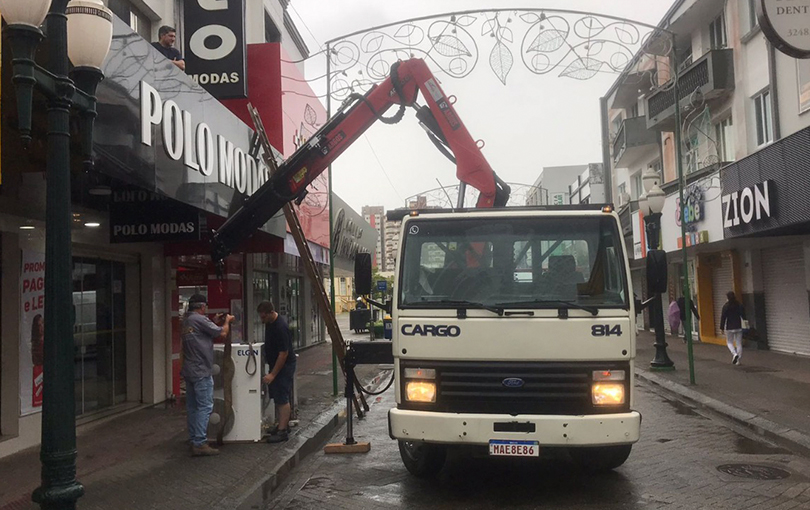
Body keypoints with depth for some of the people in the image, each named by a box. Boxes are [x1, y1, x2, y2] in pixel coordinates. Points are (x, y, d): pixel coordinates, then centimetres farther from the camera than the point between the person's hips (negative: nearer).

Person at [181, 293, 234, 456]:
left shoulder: (186, 320, 12)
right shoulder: (200, 319, -14)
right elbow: (222, 333, -8)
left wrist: (214, 321, 18)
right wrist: (227, 321, 10)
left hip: (189, 370, 9)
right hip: (201, 371, -9)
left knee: (192, 406, 13)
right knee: (205, 407, -8)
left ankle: (194, 440, 19)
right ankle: (199, 444, -10)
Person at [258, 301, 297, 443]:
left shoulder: (280, 327, -25)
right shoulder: (270, 323, 4)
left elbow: (283, 354, -24)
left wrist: (272, 374, -23)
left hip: (284, 366, -10)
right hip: (275, 364, 10)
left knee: (282, 399, -7)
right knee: (278, 397, 14)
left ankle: (282, 431, -3)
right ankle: (284, 425, 24)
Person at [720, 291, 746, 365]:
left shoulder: (726, 306, -8)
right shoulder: (740, 305, 2)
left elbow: (723, 317, -8)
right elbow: (743, 316, 3)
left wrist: (721, 328, -2)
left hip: (729, 328, -3)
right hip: (738, 327, 3)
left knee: (729, 342, 10)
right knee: (739, 343, 8)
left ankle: (734, 354, -16)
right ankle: (738, 360, 8)